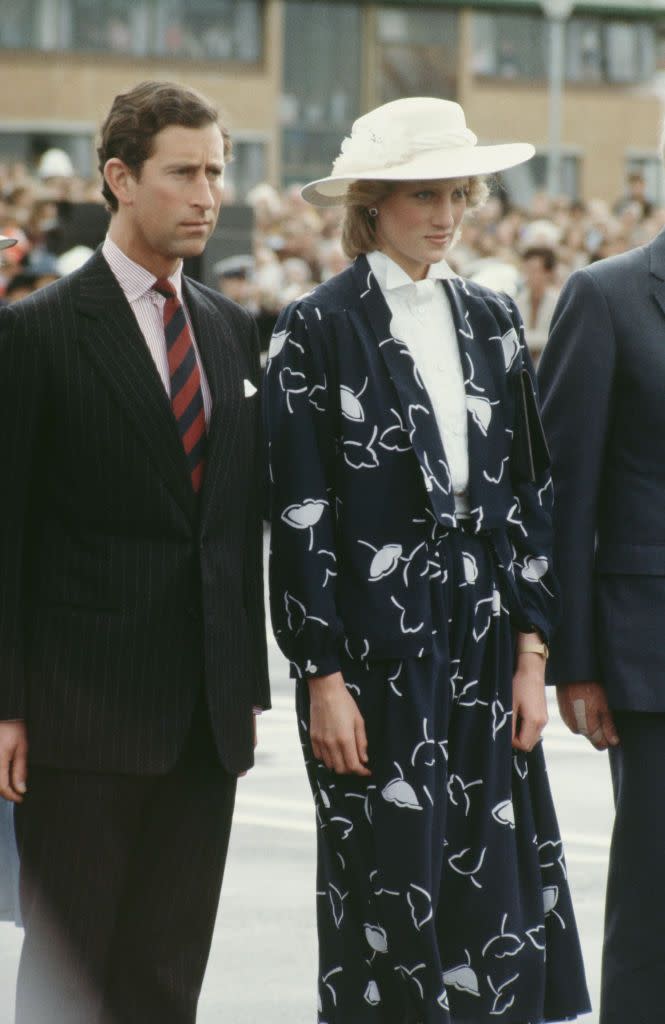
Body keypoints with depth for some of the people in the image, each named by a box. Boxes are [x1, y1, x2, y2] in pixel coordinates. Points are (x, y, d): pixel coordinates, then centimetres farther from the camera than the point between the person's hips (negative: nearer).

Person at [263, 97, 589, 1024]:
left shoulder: (492, 321, 11)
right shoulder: (319, 329, -5)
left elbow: (527, 494, 11)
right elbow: (299, 515, -7)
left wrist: (530, 655, 5)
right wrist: (323, 679, -11)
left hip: (485, 649, 5)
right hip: (377, 656, -5)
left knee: (497, 900, 3)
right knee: (389, 900, -2)